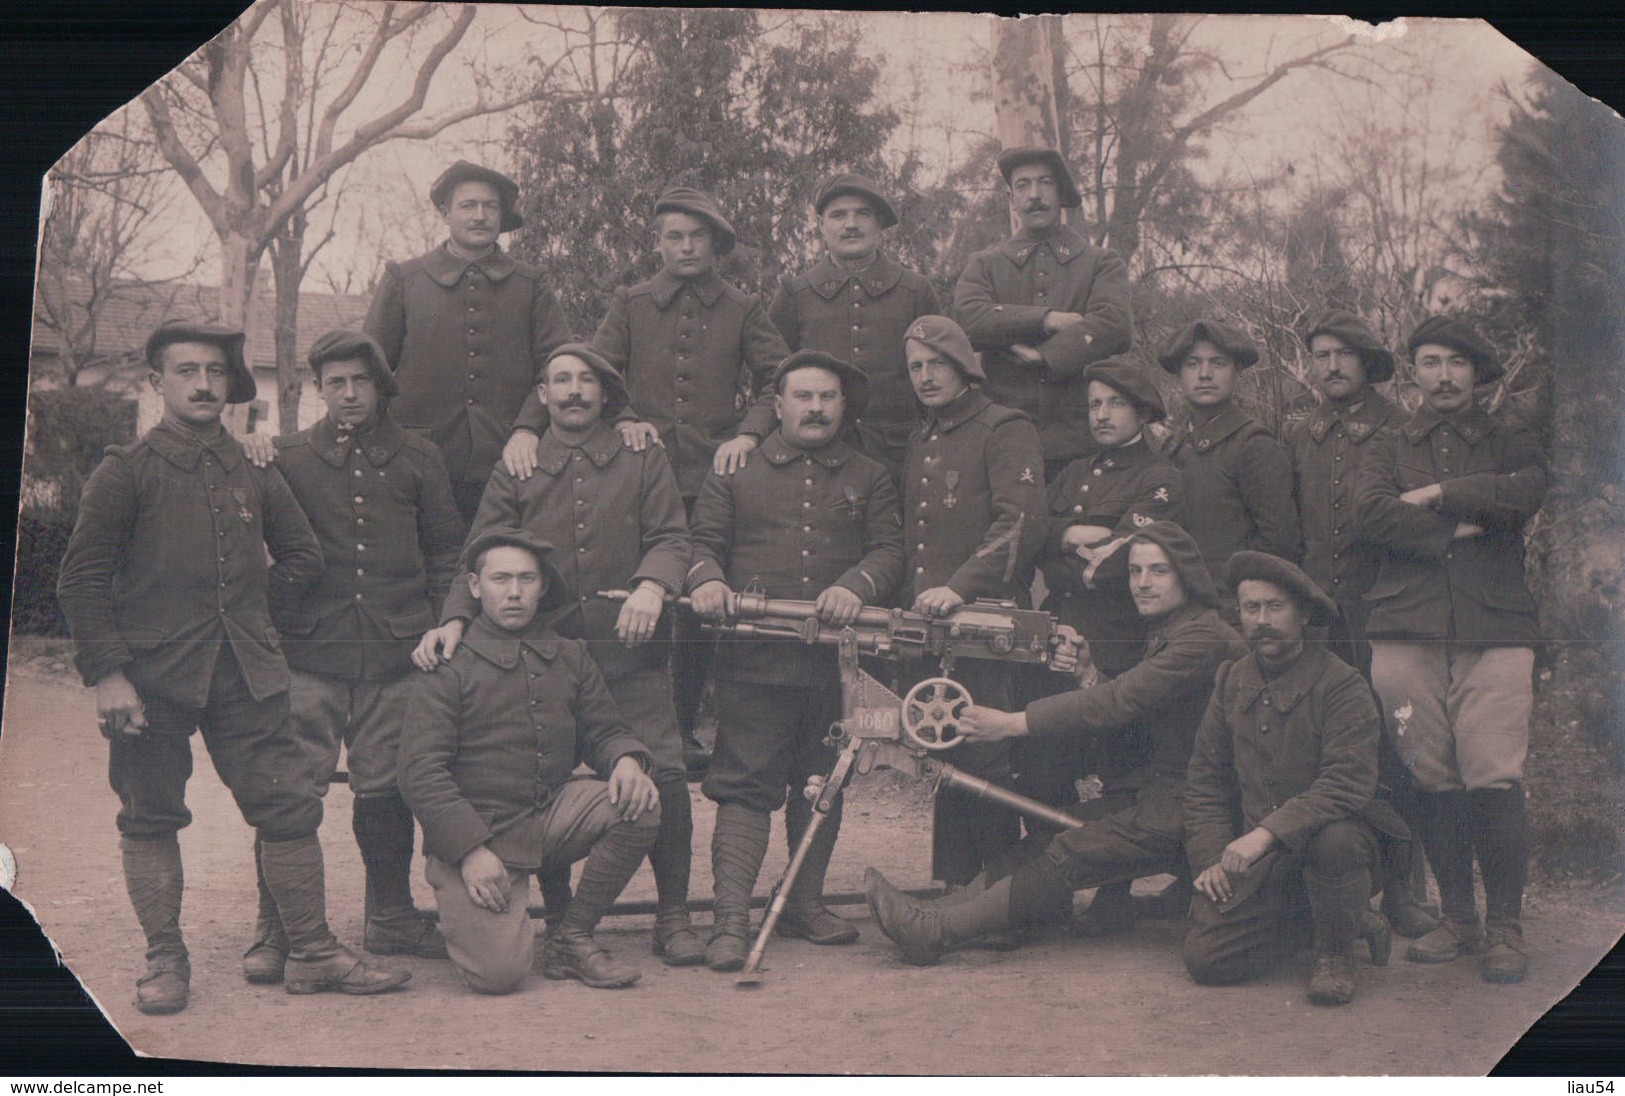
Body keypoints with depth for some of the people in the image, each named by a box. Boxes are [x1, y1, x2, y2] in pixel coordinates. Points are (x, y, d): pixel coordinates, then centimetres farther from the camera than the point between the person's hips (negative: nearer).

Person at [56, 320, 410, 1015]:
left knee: (290, 806, 0)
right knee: (150, 819, 5)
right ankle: (165, 959, 18)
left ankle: (311, 952, 9)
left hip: (247, 676, 3)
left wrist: (252, 604, 12)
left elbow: (302, 556, 24)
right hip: (154, 677, -3)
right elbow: (82, 580, -4)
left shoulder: (255, 473, 12)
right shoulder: (125, 473, -1)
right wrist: (107, 672, -11)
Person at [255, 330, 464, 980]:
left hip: (396, 656, 2)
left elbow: (445, 552, 15)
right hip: (309, 653, -1)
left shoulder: (417, 459, 13)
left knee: (386, 789, 7)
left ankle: (391, 918, 21)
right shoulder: (287, 459, 9)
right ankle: (274, 929, 2)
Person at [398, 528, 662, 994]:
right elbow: (420, 773, -10)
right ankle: (461, 912, 16)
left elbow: (603, 730, 16)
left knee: (638, 808, -22)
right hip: (475, 830, -5)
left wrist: (626, 760, -10)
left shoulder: (570, 656, 11)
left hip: (551, 815, 5)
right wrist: (471, 850, -19)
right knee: (498, 971, -22)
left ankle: (571, 938, -3)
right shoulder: (449, 667, -5)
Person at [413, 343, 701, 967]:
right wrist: (455, 620, -11)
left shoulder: (642, 464, 13)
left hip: (630, 652, -1)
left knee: (662, 775, -10)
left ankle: (673, 917, 2)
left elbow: (671, 537, 2)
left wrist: (651, 585, -20)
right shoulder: (514, 473, 14)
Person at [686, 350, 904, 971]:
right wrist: (706, 578, -13)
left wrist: (855, 586, -16)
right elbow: (703, 540, 10)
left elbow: (889, 549, 5)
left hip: (838, 658, 2)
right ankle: (732, 920, -11)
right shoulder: (736, 472, 15)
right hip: (753, 658, -2)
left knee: (823, 785, 11)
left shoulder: (870, 479, 17)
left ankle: (806, 905, 24)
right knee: (745, 785, -8)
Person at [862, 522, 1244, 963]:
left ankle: (935, 930, -24)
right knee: (1050, 831, -6)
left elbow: (1120, 703, -22)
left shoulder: (1204, 639, -16)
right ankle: (939, 913, -12)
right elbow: (1131, 717, 13)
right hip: (1155, 788, 9)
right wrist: (1088, 674, -4)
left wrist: (1013, 723, -21)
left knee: (1067, 854, -20)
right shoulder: (1163, 632, 17)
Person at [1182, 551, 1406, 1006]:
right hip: (1257, 858, 5)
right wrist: (1211, 859, 1)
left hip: (1326, 830, -5)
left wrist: (1268, 832, -31)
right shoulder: (1231, 681, 7)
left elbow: (1348, 784, -22)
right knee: (1206, 958, -10)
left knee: (1333, 838, -39)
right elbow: (1205, 778, 13)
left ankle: (1336, 952, -8)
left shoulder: (1342, 686, -11)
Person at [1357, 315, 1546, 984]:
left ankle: (1505, 927, -2)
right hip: (1407, 632, 1)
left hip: (1496, 632, -1)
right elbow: (1370, 510, -1)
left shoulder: (1510, 444, 19)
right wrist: (1457, 530, -6)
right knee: (1433, 782, 1)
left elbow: (1527, 493, -5)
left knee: (1494, 779, -11)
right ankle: (1458, 920, 12)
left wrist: (1436, 494, -1)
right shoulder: (1390, 451, 21)